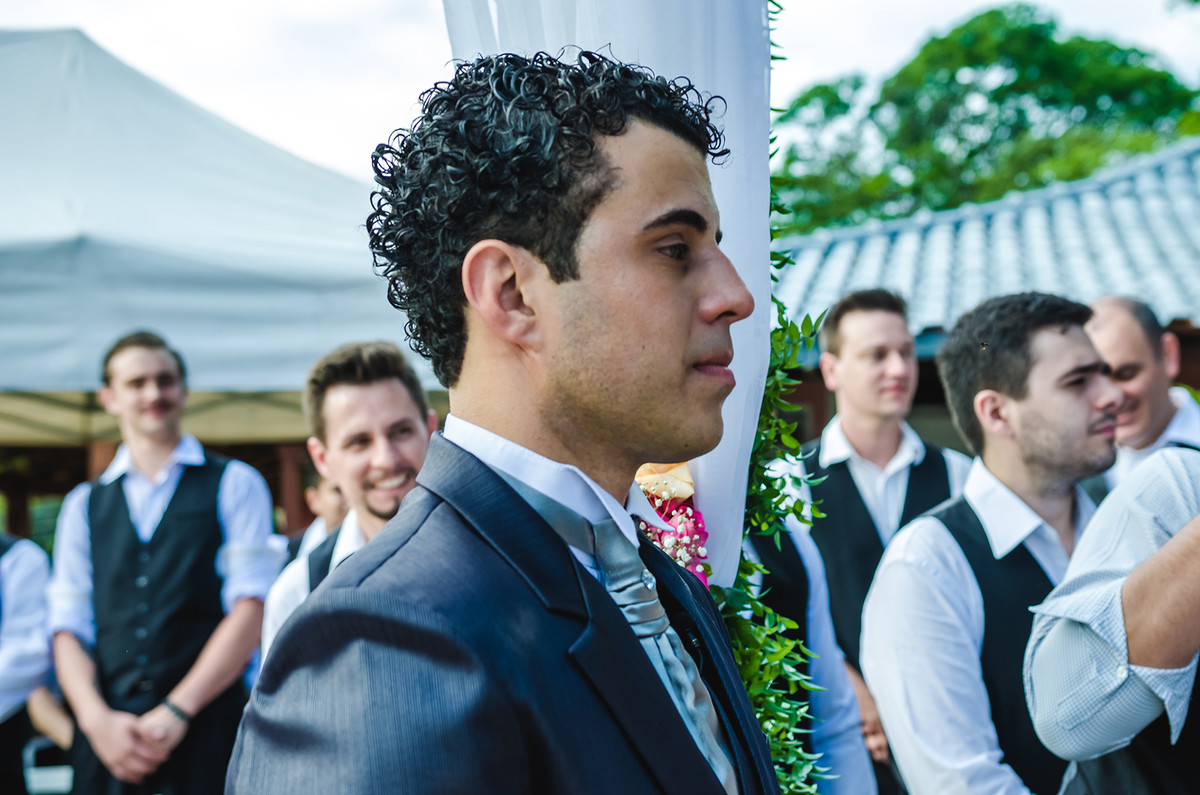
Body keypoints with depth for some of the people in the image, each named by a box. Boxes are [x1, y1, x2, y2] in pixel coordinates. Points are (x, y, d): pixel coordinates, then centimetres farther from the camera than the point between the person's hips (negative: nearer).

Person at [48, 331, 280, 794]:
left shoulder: (234, 486, 6)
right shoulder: (84, 505, 16)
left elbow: (250, 609, -4)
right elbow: (68, 628, 9)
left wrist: (176, 711, -11)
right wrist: (97, 718, -8)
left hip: (205, 727, -2)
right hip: (106, 736, 3)